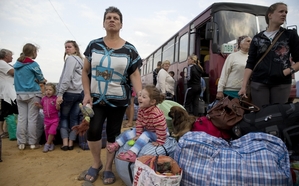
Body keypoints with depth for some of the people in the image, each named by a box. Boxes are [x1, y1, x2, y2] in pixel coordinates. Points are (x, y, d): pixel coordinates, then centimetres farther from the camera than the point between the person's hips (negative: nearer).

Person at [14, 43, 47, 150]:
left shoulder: (17, 64, 11)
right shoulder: (33, 64, -8)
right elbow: (41, 79, -1)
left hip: (20, 94, 6)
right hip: (33, 94, -5)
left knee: (21, 118, 7)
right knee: (32, 119, 0)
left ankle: (21, 143, 12)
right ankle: (33, 143, 6)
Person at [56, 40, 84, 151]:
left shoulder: (70, 59, -6)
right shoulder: (81, 60, 20)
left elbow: (67, 78, -16)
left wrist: (60, 93, -18)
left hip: (70, 92, -7)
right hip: (80, 93, 7)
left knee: (64, 117, 7)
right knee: (74, 118, 8)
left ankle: (65, 143, 6)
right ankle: (71, 143, 12)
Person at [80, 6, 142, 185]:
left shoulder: (129, 49, -2)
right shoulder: (94, 45, 2)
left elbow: (135, 75, -3)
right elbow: (85, 71, 5)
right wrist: (87, 94, -5)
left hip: (118, 100, -1)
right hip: (96, 98, 1)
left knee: (113, 134, 7)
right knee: (93, 131, -7)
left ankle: (108, 167, 27)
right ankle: (97, 163, 22)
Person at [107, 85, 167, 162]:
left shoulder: (156, 114, -36)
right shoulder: (141, 109, -12)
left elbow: (161, 128, -31)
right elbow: (139, 123, -3)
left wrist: (160, 142, -26)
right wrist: (138, 135, -6)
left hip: (156, 133, -8)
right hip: (146, 129, 8)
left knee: (145, 135, -30)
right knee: (132, 132, -2)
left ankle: (132, 153, -40)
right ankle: (117, 144, 2)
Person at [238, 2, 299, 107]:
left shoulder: (290, 35, 10)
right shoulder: (257, 38, 9)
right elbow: (250, 64, 4)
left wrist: (288, 71, -10)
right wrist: (244, 86, -4)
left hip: (282, 84, 1)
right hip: (259, 83, 0)